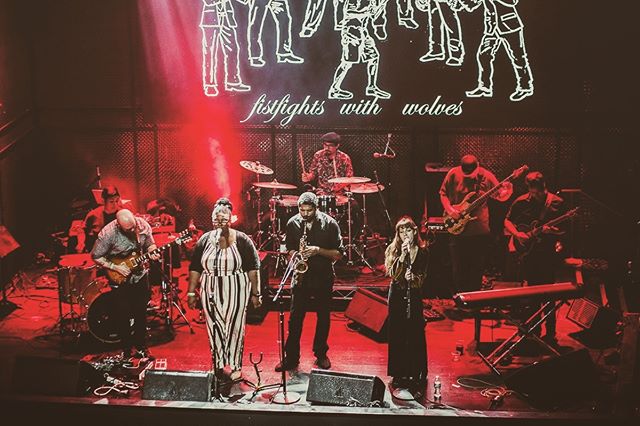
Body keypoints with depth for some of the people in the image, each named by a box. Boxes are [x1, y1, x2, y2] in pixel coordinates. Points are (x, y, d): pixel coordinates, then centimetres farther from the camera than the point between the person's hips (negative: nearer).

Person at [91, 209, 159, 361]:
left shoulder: (143, 225, -13)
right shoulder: (108, 233, -25)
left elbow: (150, 244, 4)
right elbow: (96, 257, -14)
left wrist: (153, 253, -17)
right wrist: (116, 268, -20)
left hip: (140, 275, 4)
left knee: (141, 313, 11)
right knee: (123, 316, 3)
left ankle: (141, 347, 28)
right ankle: (127, 351, 21)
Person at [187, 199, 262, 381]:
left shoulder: (242, 240, -6)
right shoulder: (205, 240, 3)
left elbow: (253, 268, -5)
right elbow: (195, 268, 7)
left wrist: (255, 293, -6)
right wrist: (191, 292, 4)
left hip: (236, 292, -3)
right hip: (211, 292, 3)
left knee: (235, 328, 4)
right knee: (214, 328, 9)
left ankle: (236, 366, 17)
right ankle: (218, 366, 23)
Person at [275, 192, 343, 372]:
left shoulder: (329, 224, -10)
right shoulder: (292, 224, -2)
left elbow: (338, 253, -8)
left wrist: (318, 250, -22)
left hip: (323, 277, -1)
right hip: (301, 276, 1)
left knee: (323, 317, 10)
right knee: (295, 318, 0)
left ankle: (321, 354, 26)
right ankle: (291, 357, 9)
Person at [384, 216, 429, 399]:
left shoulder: (422, 252, -1)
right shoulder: (393, 250, -2)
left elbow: (422, 278, -1)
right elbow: (393, 275, -13)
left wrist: (413, 278, -23)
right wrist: (402, 255, -24)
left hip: (414, 296, 0)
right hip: (397, 296, 0)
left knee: (415, 335, 1)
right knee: (397, 335, 2)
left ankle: (416, 375, 13)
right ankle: (399, 375, 10)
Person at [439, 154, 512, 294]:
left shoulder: (486, 176, -5)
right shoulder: (453, 174, -6)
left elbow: (499, 195, -1)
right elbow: (443, 193, 5)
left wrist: (506, 190, -23)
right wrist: (449, 209, -10)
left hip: (480, 230, 1)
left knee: (477, 267, 9)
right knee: (459, 267, 5)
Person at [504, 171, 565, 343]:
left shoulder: (556, 203, -3)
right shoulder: (521, 202, 1)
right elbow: (507, 221, 11)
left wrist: (553, 230, -19)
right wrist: (517, 234, -6)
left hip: (548, 253, -2)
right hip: (528, 252, 2)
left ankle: (550, 334, 8)